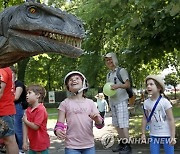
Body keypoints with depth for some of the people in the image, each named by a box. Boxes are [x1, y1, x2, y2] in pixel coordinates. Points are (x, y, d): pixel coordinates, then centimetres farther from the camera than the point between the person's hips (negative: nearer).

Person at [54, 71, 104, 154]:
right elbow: (60, 123, 0)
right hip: (72, 146, -2)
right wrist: (58, 130, -22)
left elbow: (100, 124, 3)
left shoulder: (90, 102, 5)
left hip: (89, 145, 2)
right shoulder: (65, 103, 1)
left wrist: (96, 118, -19)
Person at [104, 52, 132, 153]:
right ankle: (121, 143, 19)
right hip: (112, 102, 7)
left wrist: (118, 86, -25)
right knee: (116, 124, 10)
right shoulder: (109, 74, 17)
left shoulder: (122, 71, -3)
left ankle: (127, 145, -6)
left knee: (123, 124, -10)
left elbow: (128, 85, -9)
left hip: (121, 101, -7)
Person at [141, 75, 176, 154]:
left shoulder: (164, 102, -15)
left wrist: (173, 136, -14)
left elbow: (171, 120, -13)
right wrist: (143, 133, 5)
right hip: (154, 135, 4)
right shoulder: (146, 102, -3)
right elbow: (145, 119, 5)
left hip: (167, 135, -4)